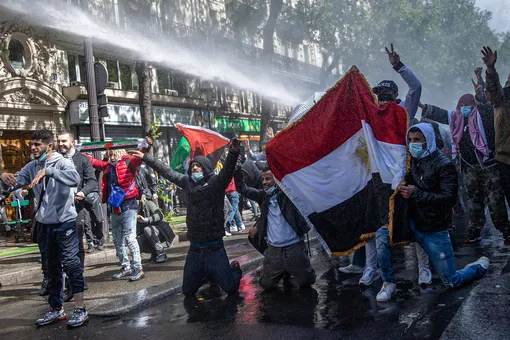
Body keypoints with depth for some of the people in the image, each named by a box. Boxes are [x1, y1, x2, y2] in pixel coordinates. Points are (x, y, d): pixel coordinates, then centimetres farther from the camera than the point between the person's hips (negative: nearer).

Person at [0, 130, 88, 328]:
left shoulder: (62, 162, -12)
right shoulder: (32, 167, 7)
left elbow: (75, 179, -32)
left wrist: (48, 170, -39)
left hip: (65, 222, -7)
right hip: (45, 224, 7)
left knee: (70, 263, -6)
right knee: (52, 267, 15)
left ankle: (80, 310, 1)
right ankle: (56, 309, 27)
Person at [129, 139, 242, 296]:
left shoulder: (215, 183, -9)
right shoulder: (187, 182, 7)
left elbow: (227, 171, -28)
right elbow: (167, 171, 17)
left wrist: (233, 153, -47)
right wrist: (146, 157, 22)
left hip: (214, 249, -5)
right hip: (194, 249, 5)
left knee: (231, 288, -1)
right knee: (188, 291, 14)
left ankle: (235, 269, 32)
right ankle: (207, 274, 42)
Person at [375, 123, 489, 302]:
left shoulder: (444, 165, -14)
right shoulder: (411, 160, 2)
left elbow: (450, 199, -22)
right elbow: (405, 186, 17)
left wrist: (416, 194, -26)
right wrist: (402, 189, -7)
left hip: (434, 231, -4)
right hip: (412, 224, 4)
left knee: (452, 282, 4)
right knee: (382, 235, -25)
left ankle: (480, 266, 37)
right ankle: (388, 284, -7)